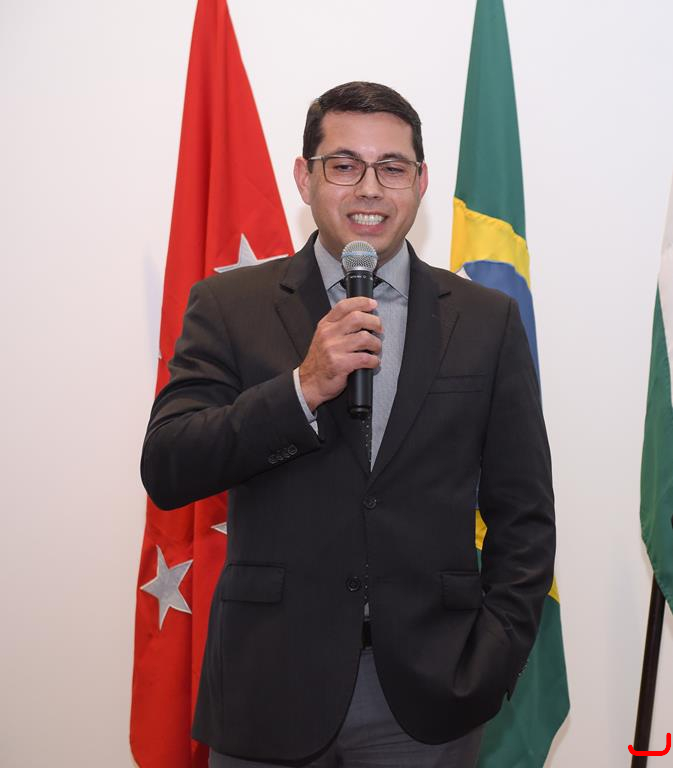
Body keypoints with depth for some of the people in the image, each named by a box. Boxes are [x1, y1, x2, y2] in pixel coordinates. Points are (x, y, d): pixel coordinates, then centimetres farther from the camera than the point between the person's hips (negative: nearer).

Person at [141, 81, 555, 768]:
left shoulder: (487, 319, 3)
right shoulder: (229, 306, 0)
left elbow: (524, 516, 5)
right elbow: (165, 472, -9)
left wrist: (491, 661, -4)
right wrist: (304, 388, -19)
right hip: (270, 692, 0)